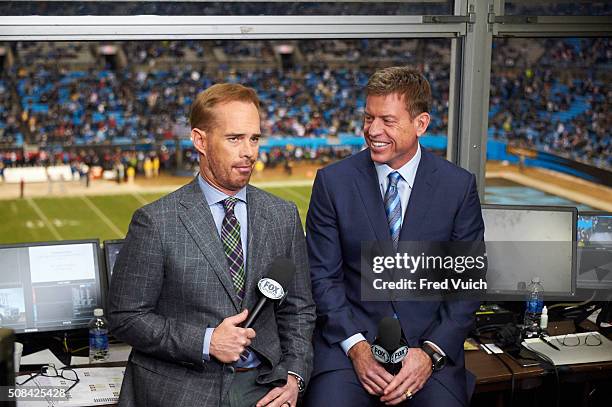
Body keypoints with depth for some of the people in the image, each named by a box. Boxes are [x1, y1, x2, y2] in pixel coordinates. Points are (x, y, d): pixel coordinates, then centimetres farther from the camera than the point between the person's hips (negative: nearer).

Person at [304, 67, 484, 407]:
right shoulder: (333, 181, 1)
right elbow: (323, 275, 1)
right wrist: (356, 346, -11)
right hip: (349, 337, 0)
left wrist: (431, 353, -10)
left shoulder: (459, 185, 0)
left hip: (430, 340, 0)